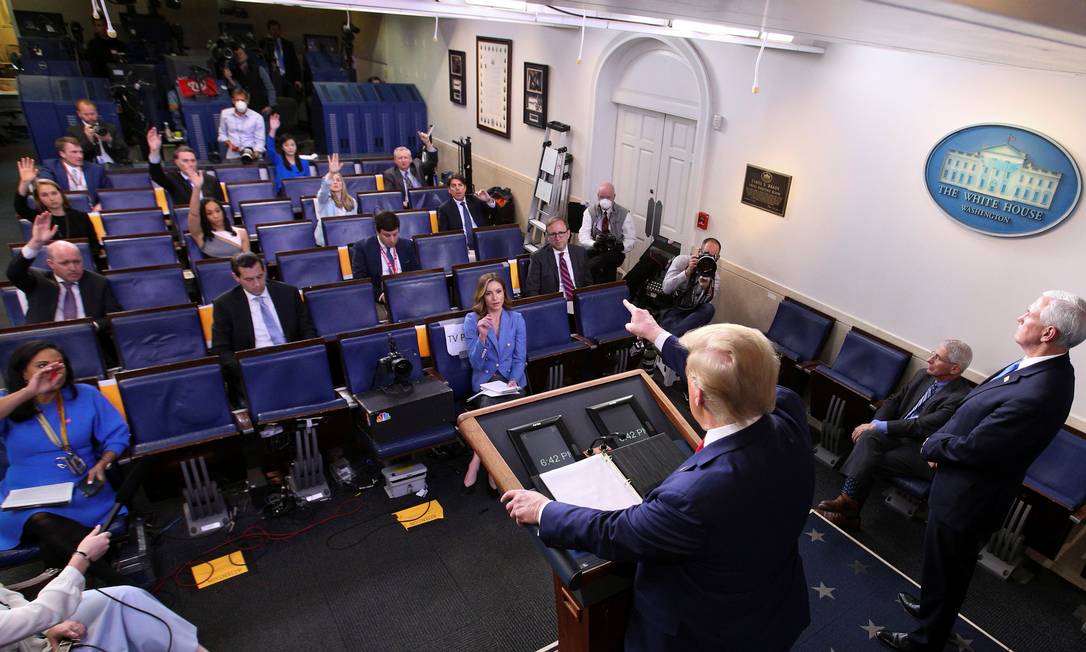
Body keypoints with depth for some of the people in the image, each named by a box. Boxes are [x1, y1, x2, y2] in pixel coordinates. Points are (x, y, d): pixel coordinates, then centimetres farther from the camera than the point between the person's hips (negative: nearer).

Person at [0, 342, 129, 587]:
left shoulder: (86, 395, 6)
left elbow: (117, 434, 6)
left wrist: (102, 465, -11)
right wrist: (29, 392, -19)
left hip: (82, 493, 0)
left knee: (55, 538, -33)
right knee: (46, 523, -34)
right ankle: (118, 585, -30)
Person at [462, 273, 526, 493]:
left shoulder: (516, 319, 3)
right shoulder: (472, 320, -3)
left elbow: (520, 357, 4)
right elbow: (476, 363, -8)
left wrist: (513, 381, -15)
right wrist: (482, 336, -24)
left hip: (511, 378, 1)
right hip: (485, 380, -1)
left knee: (493, 408, -30)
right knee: (490, 405, -32)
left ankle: (476, 463, -14)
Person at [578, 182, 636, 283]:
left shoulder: (624, 214, 1)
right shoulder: (590, 211, 3)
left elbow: (631, 240, 0)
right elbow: (583, 236, -6)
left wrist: (620, 246, -24)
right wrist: (595, 243, -29)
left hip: (614, 253, -2)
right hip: (593, 251, 2)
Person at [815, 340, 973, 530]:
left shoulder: (960, 397, -18)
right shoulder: (923, 375, 7)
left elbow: (921, 426, -23)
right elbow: (894, 401, 11)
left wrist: (879, 426, -22)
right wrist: (873, 424, -6)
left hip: (921, 453, -6)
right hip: (900, 434, 6)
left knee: (867, 462, -23)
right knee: (869, 436, -25)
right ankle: (848, 504, -28)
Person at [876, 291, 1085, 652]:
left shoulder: (1035, 396, -36)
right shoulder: (1048, 366, -5)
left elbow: (971, 448, -28)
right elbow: (980, 405, 5)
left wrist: (932, 445, -9)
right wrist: (943, 442, -5)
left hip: (965, 498, -9)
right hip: (973, 486, 9)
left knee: (945, 571, 16)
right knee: (947, 566, 31)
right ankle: (931, 607, 55)